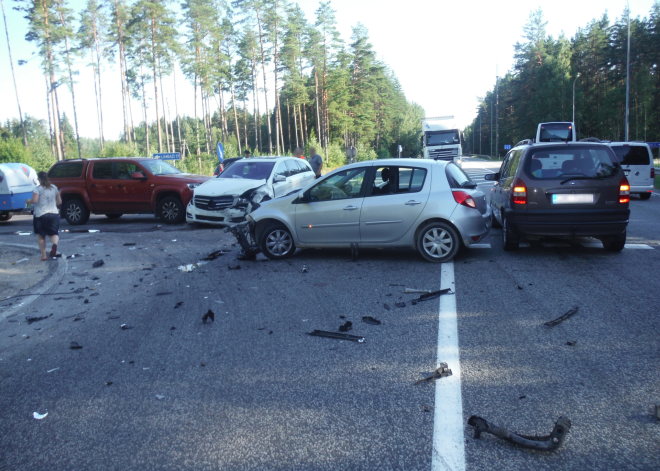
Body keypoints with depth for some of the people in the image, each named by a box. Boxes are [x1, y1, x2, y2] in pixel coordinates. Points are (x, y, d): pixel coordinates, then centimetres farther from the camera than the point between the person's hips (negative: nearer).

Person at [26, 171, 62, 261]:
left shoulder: (38, 189, -7)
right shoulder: (54, 188, 9)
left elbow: (34, 200, -19)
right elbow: (59, 201, 11)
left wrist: (28, 201, 1)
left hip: (41, 215, -3)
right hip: (54, 214, 3)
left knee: (41, 236, 12)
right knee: (54, 233, 8)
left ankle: (43, 256, 8)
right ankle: (55, 244, -28)